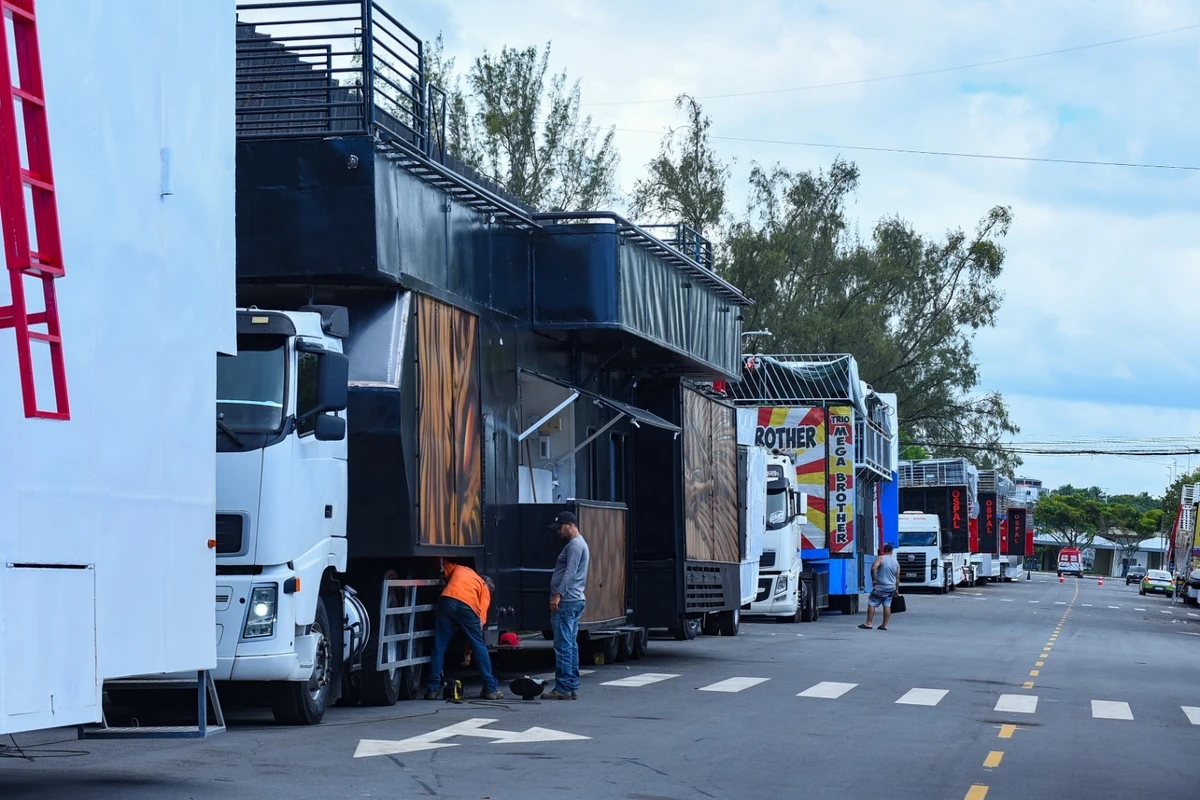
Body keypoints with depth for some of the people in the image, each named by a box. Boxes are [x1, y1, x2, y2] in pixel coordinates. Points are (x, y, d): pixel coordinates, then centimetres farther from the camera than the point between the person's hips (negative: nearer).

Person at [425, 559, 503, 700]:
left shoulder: (459, 569, 33)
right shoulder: (484, 588, 27)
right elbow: (482, 615, 16)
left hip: (447, 600, 1)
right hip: (467, 607, -1)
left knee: (439, 648, 9)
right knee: (479, 647, 11)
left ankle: (432, 689, 9)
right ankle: (491, 688, 13)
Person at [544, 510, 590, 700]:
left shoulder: (575, 545, -10)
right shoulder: (578, 544, 23)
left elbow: (570, 573, -20)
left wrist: (558, 595, -24)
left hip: (567, 601, -11)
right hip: (575, 600, 11)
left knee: (563, 645, -11)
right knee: (571, 645, 10)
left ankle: (563, 688, -13)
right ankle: (572, 687, 11)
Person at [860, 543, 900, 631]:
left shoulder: (880, 558, -7)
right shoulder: (896, 562, 8)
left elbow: (873, 568, -22)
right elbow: (897, 578, 10)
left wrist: (874, 579, -13)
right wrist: (897, 589, 16)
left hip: (880, 587, -5)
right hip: (891, 587, 5)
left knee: (871, 603, 0)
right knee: (887, 606, 8)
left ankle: (869, 623, -3)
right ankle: (885, 625, 7)